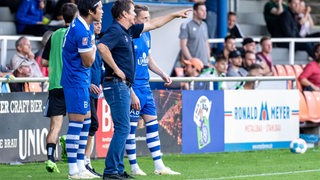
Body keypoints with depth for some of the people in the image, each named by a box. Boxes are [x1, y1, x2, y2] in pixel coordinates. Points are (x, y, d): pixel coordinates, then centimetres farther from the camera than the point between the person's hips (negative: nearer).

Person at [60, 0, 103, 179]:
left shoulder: (87, 26, 10)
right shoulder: (81, 31, -22)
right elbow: (88, 62, -15)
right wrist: (94, 46, 1)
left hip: (81, 80, 10)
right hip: (76, 81, -10)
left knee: (86, 122, 14)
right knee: (77, 123, -8)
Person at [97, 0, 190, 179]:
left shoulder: (128, 31, 17)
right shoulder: (115, 31, -12)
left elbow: (153, 24, 29)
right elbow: (102, 47, -30)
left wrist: (175, 15, 35)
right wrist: (116, 69, -22)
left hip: (124, 86, 10)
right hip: (116, 84, -10)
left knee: (123, 129, 11)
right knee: (123, 128, -11)